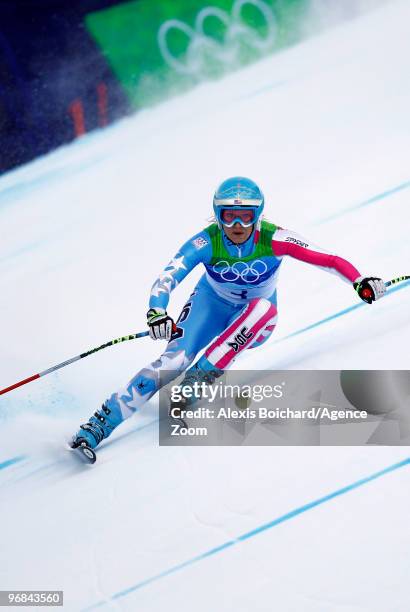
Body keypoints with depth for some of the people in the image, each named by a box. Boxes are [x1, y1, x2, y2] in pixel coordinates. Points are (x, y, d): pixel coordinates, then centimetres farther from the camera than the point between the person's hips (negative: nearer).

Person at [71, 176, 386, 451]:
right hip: (213, 303, -1)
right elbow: (167, 279, -35)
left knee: (263, 307, -36)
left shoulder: (274, 239, -26)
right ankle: (101, 422, -24)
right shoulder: (206, 242, -25)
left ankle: (203, 374, -29)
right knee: (175, 359, -26)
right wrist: (156, 313, -54)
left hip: (254, 324, 1)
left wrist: (361, 282, -39)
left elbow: (327, 259, -24)